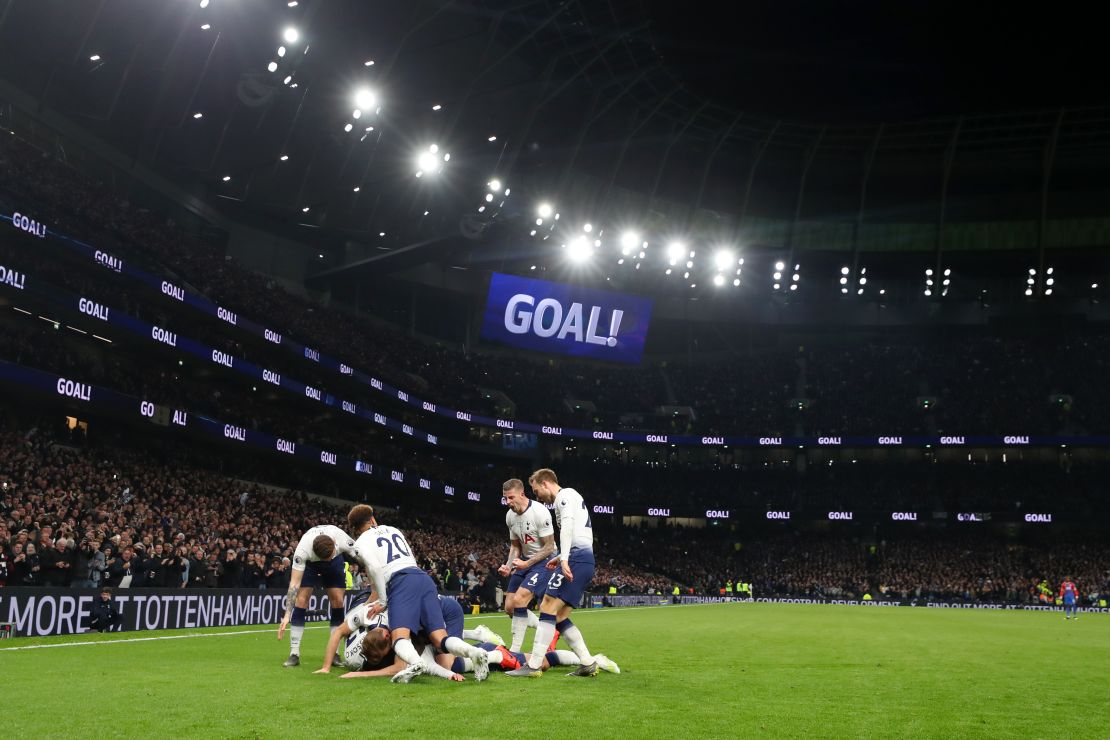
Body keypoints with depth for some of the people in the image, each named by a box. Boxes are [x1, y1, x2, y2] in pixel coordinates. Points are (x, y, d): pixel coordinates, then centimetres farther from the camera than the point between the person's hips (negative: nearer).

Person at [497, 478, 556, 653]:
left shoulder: (540, 512, -22)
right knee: (510, 607, 2)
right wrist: (508, 566, -6)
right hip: (525, 561, 8)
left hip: (544, 560, -8)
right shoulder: (510, 515, 1)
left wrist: (526, 564, -23)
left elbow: (549, 547, -18)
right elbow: (515, 546, 11)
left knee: (519, 601, -21)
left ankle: (514, 651, -13)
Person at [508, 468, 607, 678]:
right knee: (559, 617, 10)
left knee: (548, 608, -12)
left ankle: (533, 666, -14)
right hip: (586, 561, 10)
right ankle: (588, 663, 8)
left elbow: (568, 526, -19)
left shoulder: (565, 495, -2)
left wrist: (564, 559, -28)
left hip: (576, 559, -10)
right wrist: (562, 557, 27)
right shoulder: (571, 497, 28)